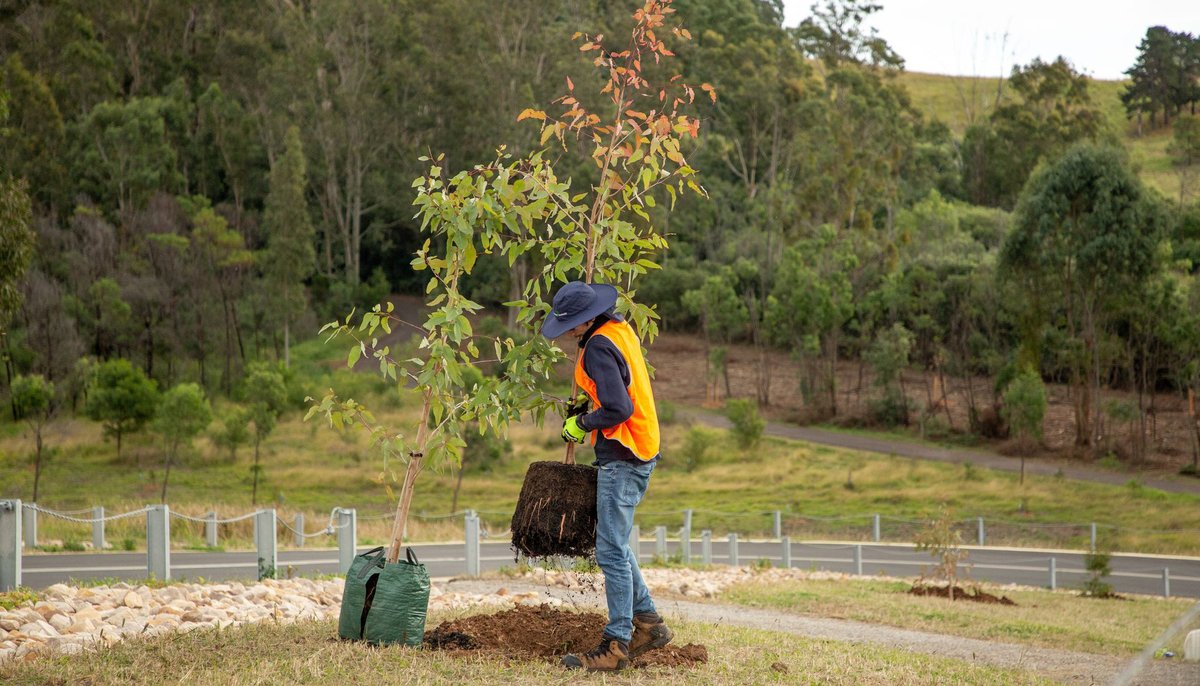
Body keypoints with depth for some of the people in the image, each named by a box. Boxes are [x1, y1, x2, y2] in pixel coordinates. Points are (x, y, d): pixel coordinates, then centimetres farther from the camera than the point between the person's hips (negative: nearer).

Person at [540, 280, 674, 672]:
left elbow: (617, 409, -25)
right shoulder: (621, 329, 9)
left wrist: (581, 424, -10)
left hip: (621, 459, -10)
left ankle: (616, 645, -3)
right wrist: (589, 405, 16)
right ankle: (648, 623, 24)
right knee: (612, 544, 19)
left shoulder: (598, 348, -20)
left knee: (612, 552, -6)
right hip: (639, 452, 10)